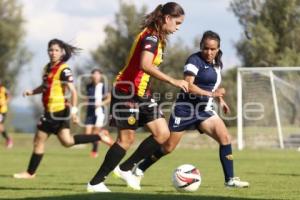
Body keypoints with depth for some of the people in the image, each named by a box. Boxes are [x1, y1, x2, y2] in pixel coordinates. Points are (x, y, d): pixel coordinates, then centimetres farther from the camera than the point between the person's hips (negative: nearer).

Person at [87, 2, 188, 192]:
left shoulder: (157, 37, 13)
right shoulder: (151, 36, -18)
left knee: (163, 134, 1)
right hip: (128, 91, -10)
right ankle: (96, 182, 2)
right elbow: (145, 65, -34)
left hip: (142, 93, 10)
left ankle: (126, 168, 12)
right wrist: (173, 81, -33)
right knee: (127, 139, -7)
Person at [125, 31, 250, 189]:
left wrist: (220, 100, 13)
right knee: (168, 147, 0)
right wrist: (211, 94, -32)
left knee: (225, 137, -13)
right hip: (186, 108, -6)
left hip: (204, 110, 6)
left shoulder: (217, 63, 10)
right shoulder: (195, 60, -14)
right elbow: (188, 85, -25)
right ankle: (138, 171, 19)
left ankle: (230, 180, -9)